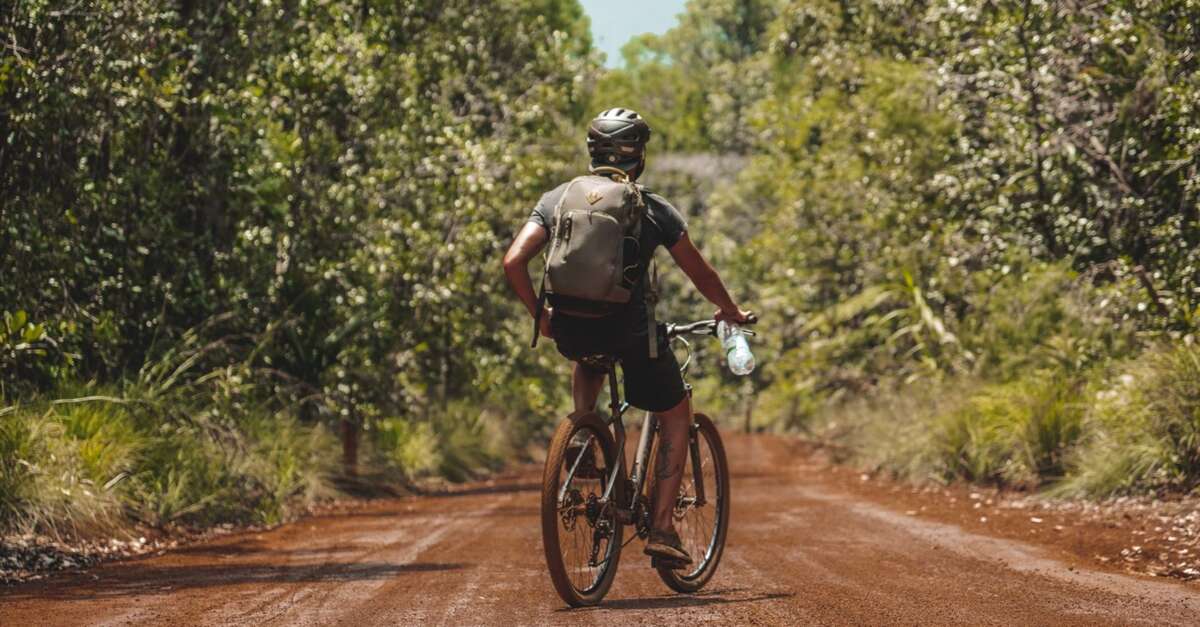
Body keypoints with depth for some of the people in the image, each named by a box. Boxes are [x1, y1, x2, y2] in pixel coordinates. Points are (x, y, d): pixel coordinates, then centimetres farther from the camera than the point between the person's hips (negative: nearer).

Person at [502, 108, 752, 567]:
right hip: (630, 332, -3)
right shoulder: (653, 209, 2)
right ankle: (661, 528, 10)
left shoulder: (556, 200, 8)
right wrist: (731, 312, 28)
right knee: (676, 415, 19)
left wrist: (540, 314, 15)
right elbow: (700, 273, 9)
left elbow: (513, 262, 0)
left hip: (570, 333, 3)